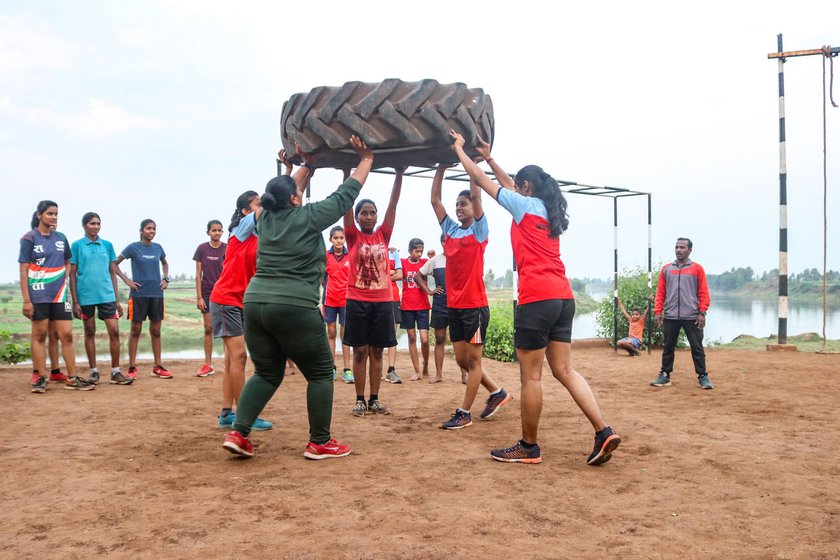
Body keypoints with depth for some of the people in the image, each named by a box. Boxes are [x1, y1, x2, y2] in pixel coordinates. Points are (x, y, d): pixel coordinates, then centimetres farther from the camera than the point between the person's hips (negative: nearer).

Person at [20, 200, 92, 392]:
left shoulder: (61, 237, 10)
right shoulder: (29, 238, -3)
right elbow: (24, 270, -6)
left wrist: (65, 282, 4)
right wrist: (26, 300, -11)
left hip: (60, 295, 4)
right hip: (38, 296, -4)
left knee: (67, 335, 1)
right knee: (39, 335, 2)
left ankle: (72, 378, 5)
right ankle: (40, 377, 10)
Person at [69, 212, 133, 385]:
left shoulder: (107, 245, 9)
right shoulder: (77, 245, 1)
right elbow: (72, 274, 1)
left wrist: (117, 299, 8)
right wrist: (75, 301, -4)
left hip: (107, 296, 2)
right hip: (85, 296, -2)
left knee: (114, 331, -4)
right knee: (90, 332, 8)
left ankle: (115, 372, 5)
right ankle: (94, 372, 17)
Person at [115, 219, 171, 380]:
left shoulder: (158, 247, 9)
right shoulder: (133, 247, -3)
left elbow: (165, 263, 26)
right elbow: (114, 264, 0)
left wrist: (165, 279, 10)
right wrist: (127, 280, -8)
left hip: (156, 294, 4)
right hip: (138, 294, -4)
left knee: (156, 330, 8)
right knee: (136, 330, 1)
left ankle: (158, 367, 14)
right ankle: (132, 368, 7)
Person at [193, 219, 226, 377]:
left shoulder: (228, 248, -2)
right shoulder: (202, 249, 0)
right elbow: (198, 274, 1)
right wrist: (199, 296, -3)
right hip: (207, 293, 1)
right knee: (208, 328, 4)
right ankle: (208, 365, 11)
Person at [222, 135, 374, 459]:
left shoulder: (266, 218, 11)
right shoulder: (308, 218, -5)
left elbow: (286, 197, 30)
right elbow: (345, 196, 3)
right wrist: (366, 161, 15)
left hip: (256, 304, 7)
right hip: (294, 309, -6)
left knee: (267, 373, 18)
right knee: (321, 372, 9)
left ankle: (238, 433, 5)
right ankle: (319, 443, 13)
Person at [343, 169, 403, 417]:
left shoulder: (383, 235, 7)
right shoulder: (353, 236, 1)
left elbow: (393, 203, 2)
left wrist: (399, 173, -3)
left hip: (383, 301, 2)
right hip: (357, 301, -2)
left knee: (377, 351, 8)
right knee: (360, 351, 4)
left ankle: (374, 400, 16)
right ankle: (360, 400, 13)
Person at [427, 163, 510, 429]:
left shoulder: (479, 230, -3)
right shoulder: (450, 229, 11)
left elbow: (476, 194, -14)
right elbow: (434, 199, 8)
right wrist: (442, 167, 5)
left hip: (475, 305, -7)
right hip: (454, 305, 7)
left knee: (472, 359, 0)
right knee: (462, 360, 12)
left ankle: (464, 412, 5)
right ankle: (497, 392, 29)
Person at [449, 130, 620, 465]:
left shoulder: (525, 205, 0)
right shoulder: (549, 210, 20)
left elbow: (480, 179, 7)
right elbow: (510, 185, 36)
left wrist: (459, 148, 20)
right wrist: (489, 158, 43)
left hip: (537, 298, -8)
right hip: (563, 296, 8)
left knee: (531, 376, 0)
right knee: (564, 370, 10)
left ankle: (528, 447, 10)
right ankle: (603, 432, 1)